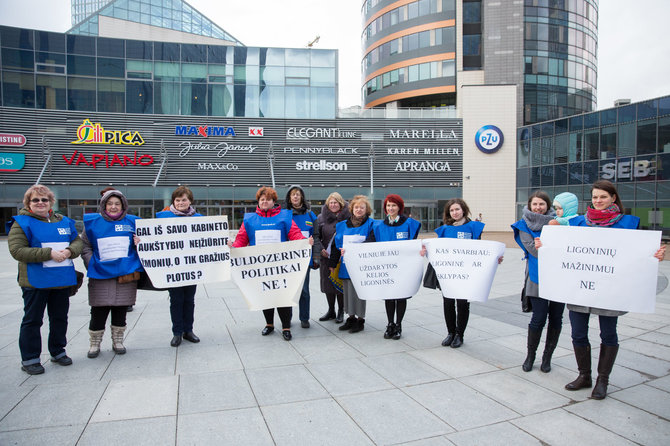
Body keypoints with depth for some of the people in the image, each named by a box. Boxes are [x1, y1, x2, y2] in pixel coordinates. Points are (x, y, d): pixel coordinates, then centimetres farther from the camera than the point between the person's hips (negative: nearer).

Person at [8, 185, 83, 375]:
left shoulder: (64, 221, 12)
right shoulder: (22, 223, -4)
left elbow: (78, 241, 13)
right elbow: (17, 250, -14)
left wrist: (69, 251, -11)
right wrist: (49, 254, -21)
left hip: (63, 279, 5)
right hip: (36, 281, -5)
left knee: (60, 318, 14)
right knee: (32, 320, 4)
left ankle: (58, 351, 30)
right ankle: (29, 359, 15)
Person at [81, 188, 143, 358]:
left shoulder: (132, 222, 6)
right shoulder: (92, 222, 3)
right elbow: (85, 247, 6)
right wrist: (92, 265, -6)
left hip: (126, 275, 1)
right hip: (100, 276, -1)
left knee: (121, 311, 10)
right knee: (98, 312, 3)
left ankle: (117, 341, 27)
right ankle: (95, 343, 21)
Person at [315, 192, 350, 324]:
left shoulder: (348, 217, -2)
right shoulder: (321, 217, 7)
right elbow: (316, 235, 7)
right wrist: (321, 249, -6)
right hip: (326, 257, 3)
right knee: (328, 283, 9)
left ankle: (341, 312, 16)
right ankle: (331, 311, 24)